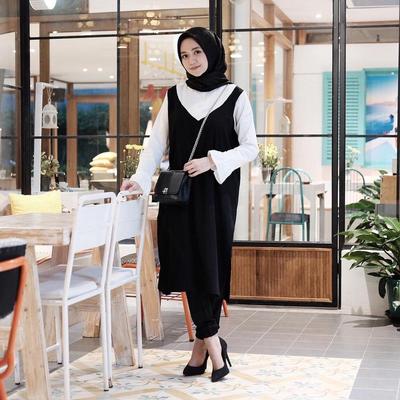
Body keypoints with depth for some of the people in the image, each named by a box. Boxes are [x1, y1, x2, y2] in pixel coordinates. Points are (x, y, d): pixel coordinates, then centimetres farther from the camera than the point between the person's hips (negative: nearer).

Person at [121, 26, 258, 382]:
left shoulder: (235, 97, 2)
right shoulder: (174, 96, 10)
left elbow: (250, 148, -1)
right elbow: (157, 143, 4)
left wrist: (212, 160, -16)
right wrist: (140, 178, -12)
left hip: (217, 192, -2)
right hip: (181, 192, 2)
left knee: (210, 264, -4)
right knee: (190, 265, -4)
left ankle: (202, 344, 4)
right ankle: (213, 343, 3)